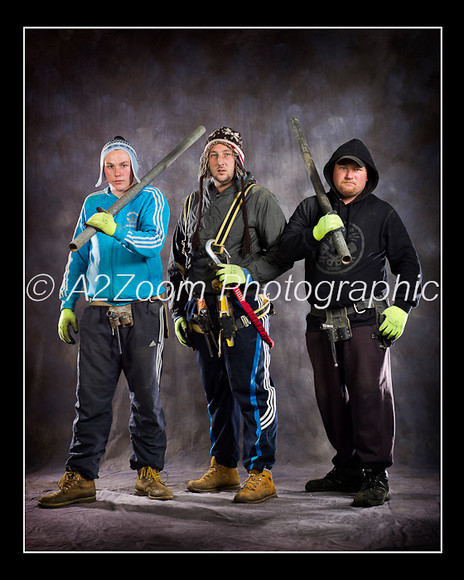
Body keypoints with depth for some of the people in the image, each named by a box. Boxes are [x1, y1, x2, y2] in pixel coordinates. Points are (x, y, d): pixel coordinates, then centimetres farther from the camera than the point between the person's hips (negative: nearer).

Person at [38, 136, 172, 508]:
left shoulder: (151, 199, 3)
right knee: (92, 397, 0)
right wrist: (67, 305, 14)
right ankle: (81, 479, 6)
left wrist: (116, 230, -32)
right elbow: (78, 258, 20)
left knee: (146, 395, 3)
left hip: (143, 311, -3)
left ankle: (148, 472, 15)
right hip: (99, 313, 3)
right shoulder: (93, 204, 16)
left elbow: (154, 242, -15)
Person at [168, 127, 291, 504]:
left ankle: (261, 474, 0)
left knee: (251, 391, -8)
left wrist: (247, 272, -18)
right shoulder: (192, 206, 17)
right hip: (203, 314, 6)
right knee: (216, 393, 13)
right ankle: (224, 469, 25)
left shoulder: (258, 200, 0)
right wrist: (178, 311, 17)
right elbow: (179, 263, 22)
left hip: (243, 312, -6)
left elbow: (284, 252, -4)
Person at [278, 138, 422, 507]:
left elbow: (409, 265, 8)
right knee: (331, 399, 10)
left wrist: (401, 309, -4)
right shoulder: (311, 209, 14)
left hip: (366, 321, -4)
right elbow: (286, 249, 1)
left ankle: (376, 476, -6)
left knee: (369, 393, -11)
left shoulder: (381, 213, 8)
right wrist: (316, 232, -17)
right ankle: (348, 469, 22)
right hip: (321, 324, 4)